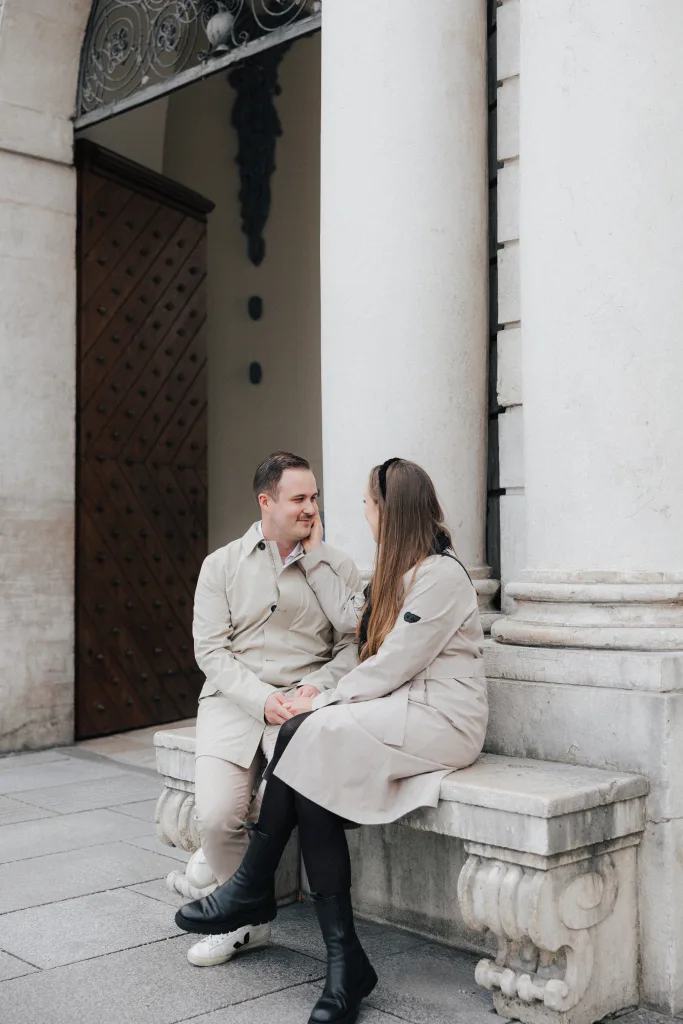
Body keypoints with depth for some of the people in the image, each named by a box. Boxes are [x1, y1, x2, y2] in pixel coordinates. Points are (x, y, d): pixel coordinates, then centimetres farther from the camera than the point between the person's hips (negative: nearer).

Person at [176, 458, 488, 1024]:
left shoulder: (441, 574, -12)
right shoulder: (399, 571, 21)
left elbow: (392, 665, -16)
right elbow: (348, 613, 16)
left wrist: (327, 701, -11)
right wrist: (316, 551, 23)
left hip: (442, 720, -9)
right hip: (403, 708, 9)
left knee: (307, 734, -26)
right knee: (315, 776, -18)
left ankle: (252, 890, -11)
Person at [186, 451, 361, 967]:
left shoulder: (337, 567, 8)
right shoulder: (222, 565, 7)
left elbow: (354, 644, 5)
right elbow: (210, 648, 0)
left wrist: (317, 685, -13)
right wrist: (261, 698, -12)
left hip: (304, 705, 0)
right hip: (234, 702, 1)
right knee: (216, 814, -20)